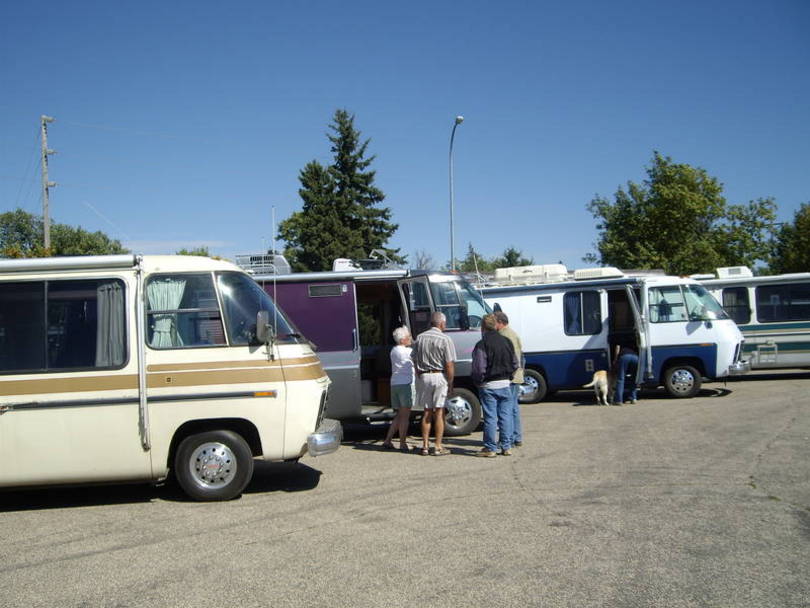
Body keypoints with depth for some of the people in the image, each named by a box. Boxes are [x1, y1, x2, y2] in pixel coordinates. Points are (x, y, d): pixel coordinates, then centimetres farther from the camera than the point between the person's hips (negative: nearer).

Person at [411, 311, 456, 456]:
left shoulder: (420, 338, 7)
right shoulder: (445, 339, -9)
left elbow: (415, 360, 11)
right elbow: (449, 364, -12)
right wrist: (450, 383, -5)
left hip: (423, 377, 5)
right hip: (439, 376, -5)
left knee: (427, 412, 13)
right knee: (439, 412, 2)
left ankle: (425, 445, 15)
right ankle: (438, 447, 4)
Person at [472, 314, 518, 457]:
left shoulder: (482, 345, -13)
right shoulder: (506, 341, 6)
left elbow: (479, 369, -16)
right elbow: (514, 363, 11)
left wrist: (478, 382, -1)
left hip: (488, 386, -5)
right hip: (505, 384, 5)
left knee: (490, 417, 0)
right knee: (506, 415, 9)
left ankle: (490, 448, 6)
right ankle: (506, 447, 14)